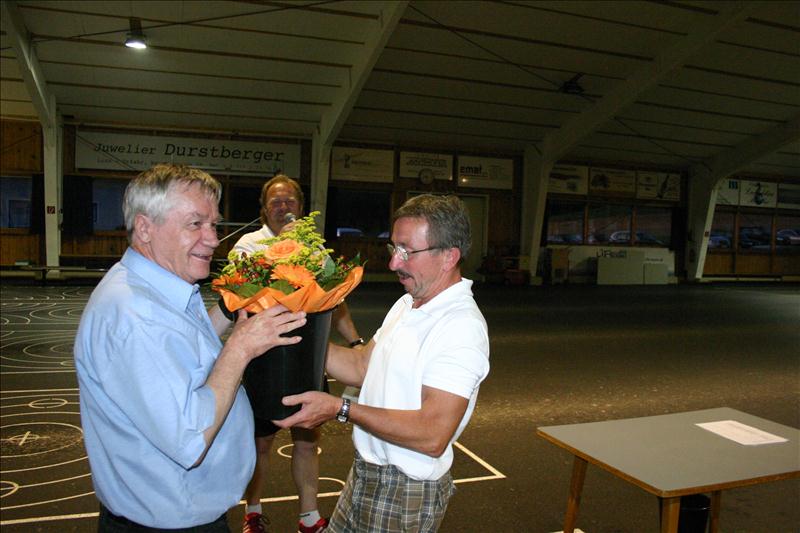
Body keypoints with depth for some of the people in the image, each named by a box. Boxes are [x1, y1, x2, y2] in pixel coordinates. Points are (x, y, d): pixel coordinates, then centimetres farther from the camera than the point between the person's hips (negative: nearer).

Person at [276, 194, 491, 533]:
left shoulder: (462, 326, -24)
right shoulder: (407, 304, 6)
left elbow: (433, 436, -28)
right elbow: (361, 368, 9)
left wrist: (341, 409, -27)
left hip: (407, 493, -7)